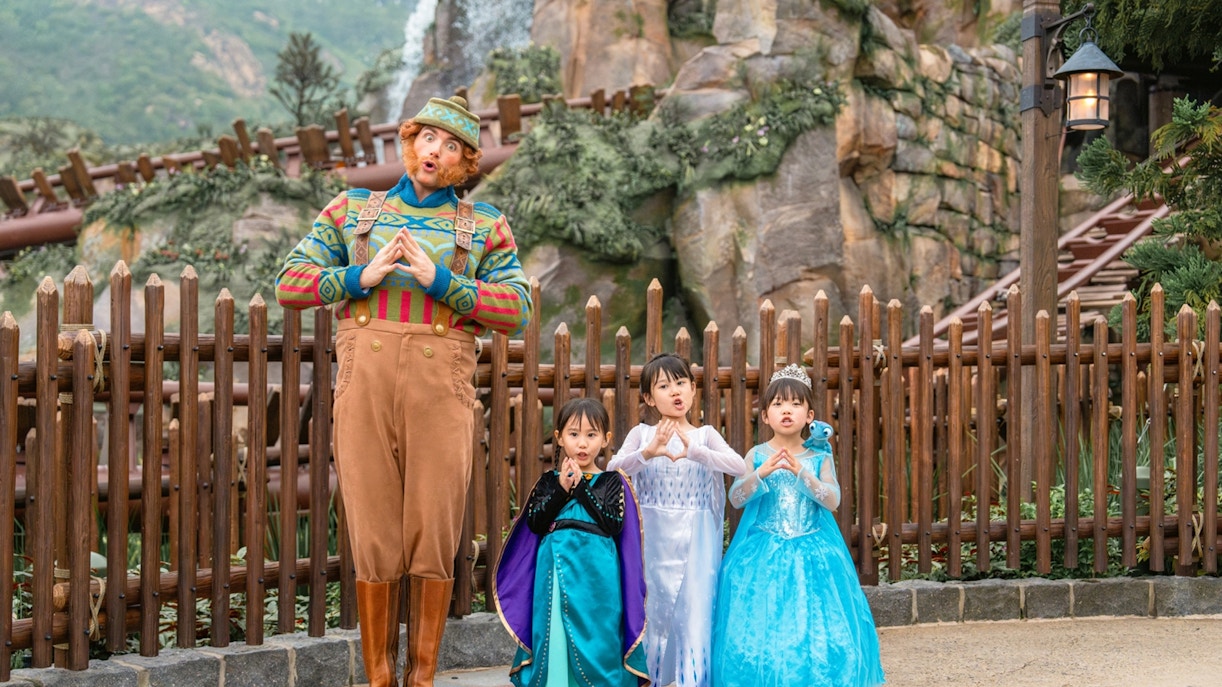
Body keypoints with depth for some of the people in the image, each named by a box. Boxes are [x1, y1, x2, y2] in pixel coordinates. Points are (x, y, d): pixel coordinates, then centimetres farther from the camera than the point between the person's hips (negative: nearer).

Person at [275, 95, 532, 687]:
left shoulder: (485, 226, 14)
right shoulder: (351, 210, 18)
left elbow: (516, 310, 1)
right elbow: (289, 284, 11)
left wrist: (439, 280, -10)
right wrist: (360, 277, -4)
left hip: (441, 384, 0)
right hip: (364, 378, 1)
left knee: (434, 538, -1)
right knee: (373, 538, 0)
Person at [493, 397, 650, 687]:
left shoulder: (611, 482, 4)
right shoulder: (549, 481, 10)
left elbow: (613, 524, -10)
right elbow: (534, 523, -1)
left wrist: (581, 488, -9)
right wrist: (561, 490, -9)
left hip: (596, 575, -2)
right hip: (556, 573, 2)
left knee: (597, 637, -3)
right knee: (555, 638, 1)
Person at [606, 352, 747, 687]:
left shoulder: (705, 435, 4)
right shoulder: (642, 433, 4)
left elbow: (740, 466, -13)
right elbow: (614, 468, -12)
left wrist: (693, 452, -27)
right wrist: (647, 453, -31)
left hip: (696, 541, 0)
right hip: (652, 539, 1)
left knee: (696, 615, -7)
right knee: (651, 613, 7)